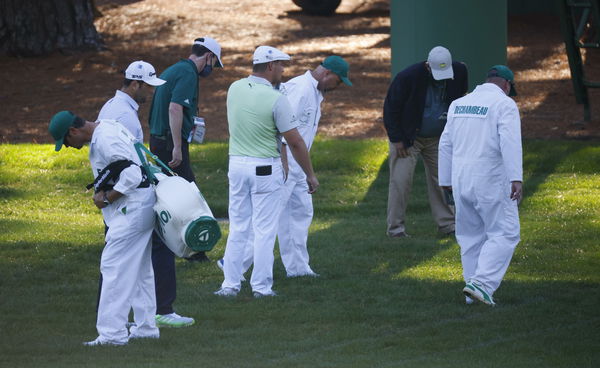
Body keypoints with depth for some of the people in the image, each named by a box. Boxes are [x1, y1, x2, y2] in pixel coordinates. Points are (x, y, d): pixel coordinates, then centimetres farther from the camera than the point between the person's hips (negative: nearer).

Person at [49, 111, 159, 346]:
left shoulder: (105, 140, -19)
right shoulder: (105, 130, 13)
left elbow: (132, 175, -24)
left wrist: (107, 198, -15)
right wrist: (103, 192, 7)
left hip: (133, 207, -11)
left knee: (114, 266, -11)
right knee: (139, 268, 16)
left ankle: (112, 333, -12)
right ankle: (145, 327, 22)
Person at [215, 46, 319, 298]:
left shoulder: (235, 89, 1)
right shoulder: (275, 99, -16)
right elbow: (295, 142, -11)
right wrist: (310, 175, -1)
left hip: (236, 164, 5)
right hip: (265, 168, -5)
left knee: (238, 227, 11)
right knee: (264, 230, 2)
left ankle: (230, 284, 11)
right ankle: (261, 286, 5)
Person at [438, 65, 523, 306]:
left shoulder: (459, 104, 14)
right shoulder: (504, 105, -6)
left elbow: (446, 144, 17)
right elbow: (510, 142, -19)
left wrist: (446, 180, 25)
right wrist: (516, 179, -26)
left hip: (461, 180, 6)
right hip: (491, 179, -6)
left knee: (471, 236, 15)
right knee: (504, 234, 0)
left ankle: (474, 291, 16)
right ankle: (482, 284, -15)